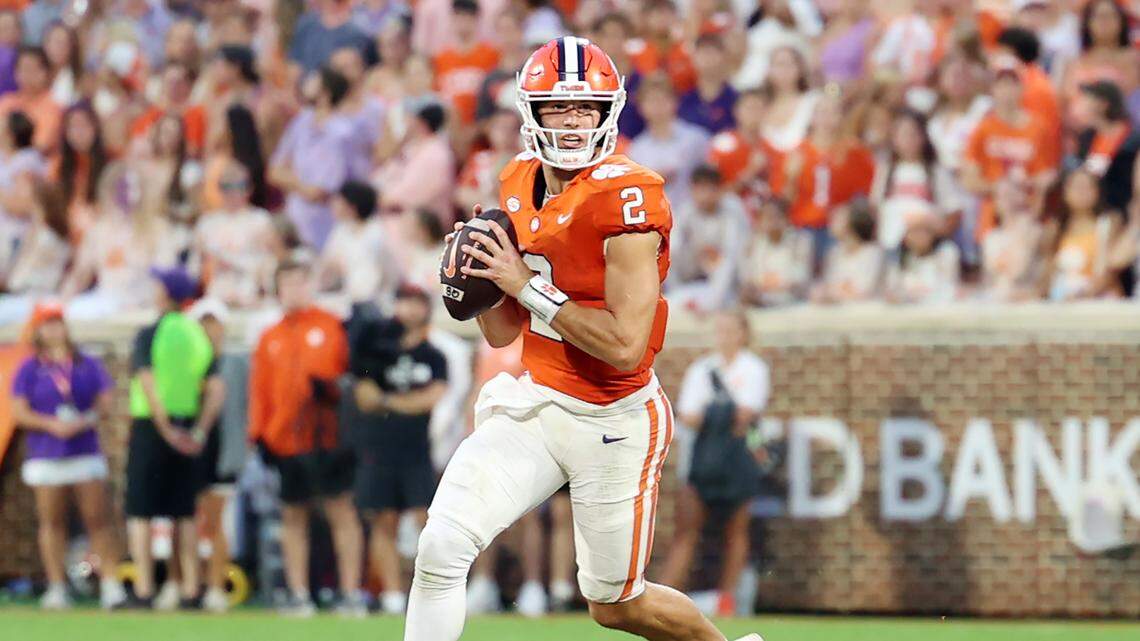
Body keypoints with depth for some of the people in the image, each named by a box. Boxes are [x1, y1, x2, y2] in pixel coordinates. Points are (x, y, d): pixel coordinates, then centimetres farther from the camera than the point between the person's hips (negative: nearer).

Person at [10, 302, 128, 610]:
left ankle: (110, 585, -8)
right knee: (52, 521, 0)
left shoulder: (89, 366, 11)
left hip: (86, 454, 1)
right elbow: (19, 413, -2)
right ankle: (56, 589, 5)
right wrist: (52, 425, -17)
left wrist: (86, 420, -12)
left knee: (99, 518, -6)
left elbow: (105, 406, 8)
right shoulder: (29, 369, 4)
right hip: (45, 456, -1)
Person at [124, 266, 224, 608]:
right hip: (187, 429, 5)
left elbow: (148, 384, -19)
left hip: (150, 426, -5)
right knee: (185, 513, 10)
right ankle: (190, 589, 7)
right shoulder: (199, 337, 8)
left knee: (140, 513, -2)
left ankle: (144, 590, -9)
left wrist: (166, 430, -15)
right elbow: (216, 390, 2)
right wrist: (199, 433, 0)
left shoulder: (150, 334, -8)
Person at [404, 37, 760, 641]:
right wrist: (477, 279, -8)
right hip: (533, 403, 6)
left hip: (611, 421, -6)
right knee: (441, 545, -13)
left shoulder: (627, 197, -19)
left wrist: (526, 285, -23)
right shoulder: (520, 186, 4)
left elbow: (625, 344, -26)